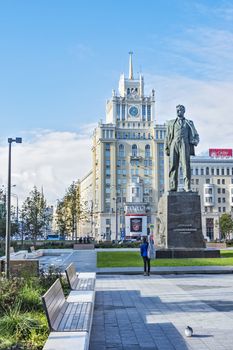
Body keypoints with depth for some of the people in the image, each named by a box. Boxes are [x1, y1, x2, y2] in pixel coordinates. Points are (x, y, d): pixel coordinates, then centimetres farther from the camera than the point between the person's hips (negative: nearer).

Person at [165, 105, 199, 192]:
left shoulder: (189, 123, 23)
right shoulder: (171, 123, 25)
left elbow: (195, 135, 21)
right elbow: (167, 136, 20)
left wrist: (195, 141, -2)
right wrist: (166, 148, 8)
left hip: (184, 144, -1)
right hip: (174, 144, 1)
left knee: (186, 165, -14)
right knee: (173, 166, -7)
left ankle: (187, 187, -18)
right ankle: (173, 187, -9)